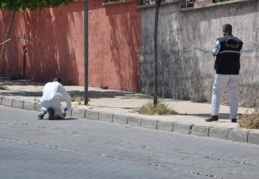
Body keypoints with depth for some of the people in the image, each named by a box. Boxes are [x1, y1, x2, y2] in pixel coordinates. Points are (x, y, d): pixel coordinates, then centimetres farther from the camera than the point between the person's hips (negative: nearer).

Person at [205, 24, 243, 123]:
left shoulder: (221, 41, -7)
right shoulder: (239, 42, 7)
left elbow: (214, 53, -4)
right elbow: (238, 54, 10)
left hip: (222, 72, -4)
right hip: (234, 72, 4)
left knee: (216, 92, 3)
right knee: (233, 94, 6)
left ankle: (214, 115, -5)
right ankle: (234, 117, 2)